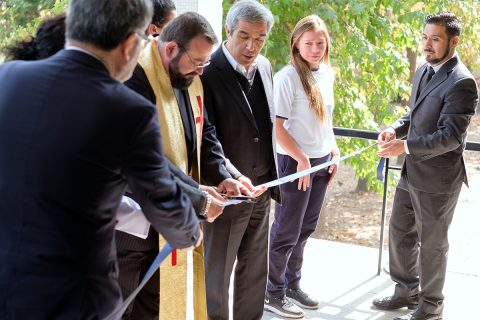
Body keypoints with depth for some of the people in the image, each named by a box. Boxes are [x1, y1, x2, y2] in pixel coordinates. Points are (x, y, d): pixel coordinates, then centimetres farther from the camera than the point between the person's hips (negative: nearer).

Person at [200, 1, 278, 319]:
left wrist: (270, 177, 15)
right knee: (216, 273, 8)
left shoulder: (264, 67, 6)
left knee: (256, 271, 17)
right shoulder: (208, 73, -17)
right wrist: (233, 178, -30)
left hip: (261, 190, 7)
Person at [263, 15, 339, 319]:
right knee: (287, 230, 4)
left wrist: (334, 150, 8)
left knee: (305, 228, 16)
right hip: (295, 162, -7)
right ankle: (273, 293, 19)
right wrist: (302, 159, -16)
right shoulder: (287, 77, -16)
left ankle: (292, 284, 32)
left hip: (321, 161, 7)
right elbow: (277, 126, -17)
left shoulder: (327, 74, 6)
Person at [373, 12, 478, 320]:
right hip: (412, 172, 9)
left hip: (437, 178, -9)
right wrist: (396, 129, -2)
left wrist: (405, 146, -29)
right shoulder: (424, 71, 7)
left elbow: (450, 136, -24)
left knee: (431, 243, 7)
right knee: (400, 233, 19)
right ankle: (407, 291, 39)